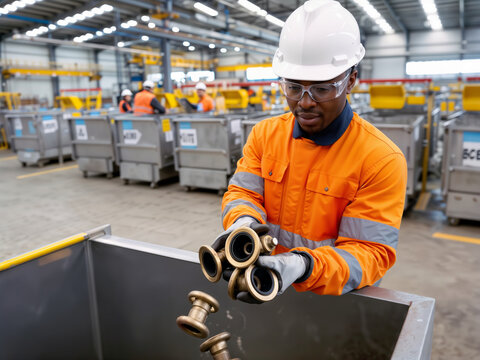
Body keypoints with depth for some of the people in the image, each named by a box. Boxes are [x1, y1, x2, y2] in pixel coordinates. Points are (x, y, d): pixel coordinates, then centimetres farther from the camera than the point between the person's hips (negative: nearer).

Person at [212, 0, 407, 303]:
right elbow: (242, 192, 1)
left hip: (337, 299, -2)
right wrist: (243, 221, -22)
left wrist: (304, 266, -31)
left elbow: (370, 252, -15)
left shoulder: (382, 159, -13)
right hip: (264, 288, 3)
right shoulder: (264, 134, 3)